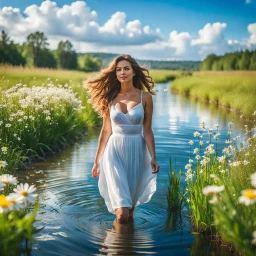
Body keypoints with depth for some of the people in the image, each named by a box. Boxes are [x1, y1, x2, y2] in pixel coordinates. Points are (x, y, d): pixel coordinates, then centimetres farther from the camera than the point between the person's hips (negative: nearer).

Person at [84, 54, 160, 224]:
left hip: (136, 152, 1)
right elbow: (106, 131, 6)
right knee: (122, 214, -11)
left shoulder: (145, 97, 0)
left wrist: (153, 158, -5)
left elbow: (147, 130, 2)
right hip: (114, 151, -1)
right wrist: (97, 160, 7)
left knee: (131, 198, 13)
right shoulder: (110, 98, 2)